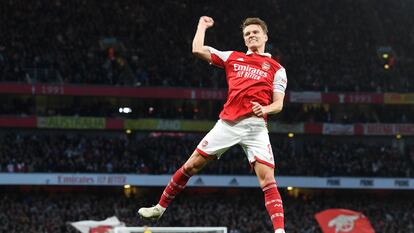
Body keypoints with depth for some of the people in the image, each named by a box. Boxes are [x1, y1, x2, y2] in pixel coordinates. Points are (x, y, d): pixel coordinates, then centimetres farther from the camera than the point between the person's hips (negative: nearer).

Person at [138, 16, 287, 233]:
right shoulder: (232, 57, 18)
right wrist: (202, 26, 25)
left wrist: (265, 109, -16)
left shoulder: (276, 68, 11)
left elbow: (278, 104, 6)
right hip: (227, 123, 2)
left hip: (255, 125, -2)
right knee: (191, 165, 4)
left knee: (267, 180, -15)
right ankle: (160, 207, 19)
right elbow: (198, 50, 12)